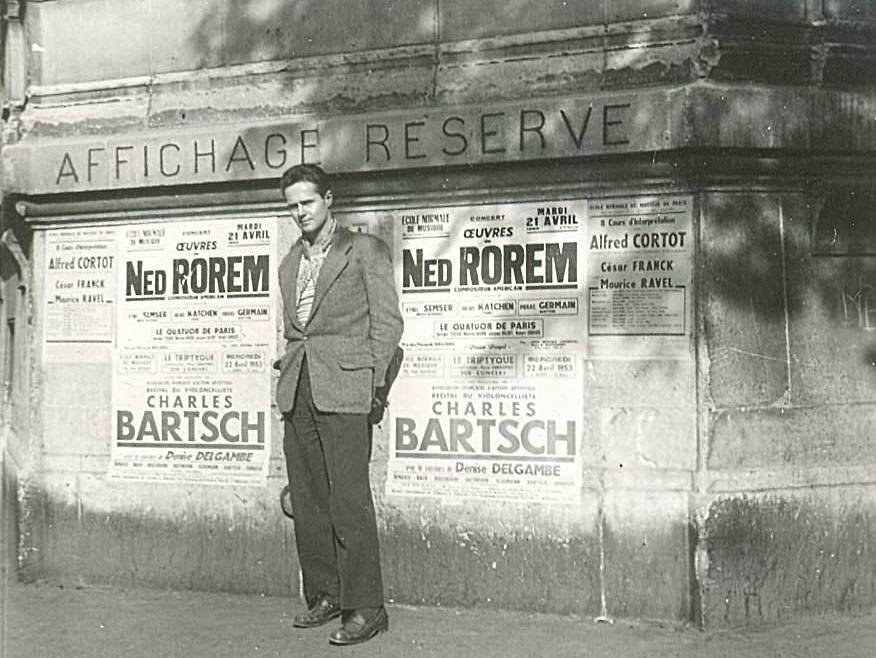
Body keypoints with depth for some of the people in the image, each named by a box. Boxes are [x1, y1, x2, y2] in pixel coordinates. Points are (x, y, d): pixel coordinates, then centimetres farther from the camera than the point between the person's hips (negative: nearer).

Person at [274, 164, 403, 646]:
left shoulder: (365, 250, 3)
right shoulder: (290, 263, 22)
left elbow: (387, 322, 0)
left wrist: (366, 379, -5)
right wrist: (288, 368, 12)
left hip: (342, 388, -6)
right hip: (296, 390, 6)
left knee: (348, 499, -10)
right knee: (307, 501, 6)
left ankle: (365, 609, -6)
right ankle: (323, 596, 16)